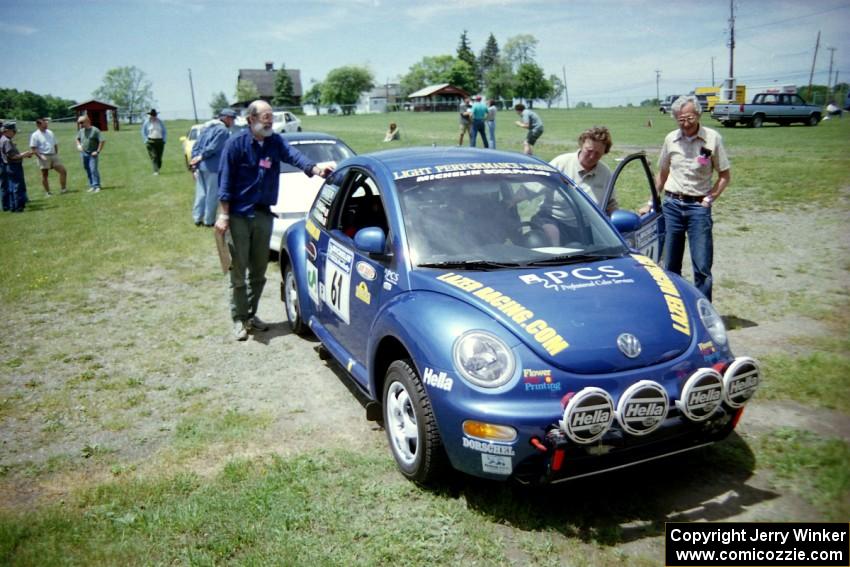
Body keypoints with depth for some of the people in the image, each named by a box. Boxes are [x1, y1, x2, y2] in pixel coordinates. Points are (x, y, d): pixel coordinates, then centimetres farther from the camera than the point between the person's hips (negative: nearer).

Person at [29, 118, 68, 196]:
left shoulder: (50, 133, 9)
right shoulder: (35, 135, -7)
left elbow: (55, 145, 17)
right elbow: (33, 148, -10)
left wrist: (56, 154, 7)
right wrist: (40, 156, -19)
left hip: (53, 155, 5)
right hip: (44, 157, -5)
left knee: (63, 171, -1)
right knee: (45, 175, 4)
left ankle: (63, 189, 8)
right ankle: (47, 192, 11)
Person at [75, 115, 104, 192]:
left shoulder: (95, 130, -11)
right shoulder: (81, 130, 7)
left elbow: (102, 141, -14)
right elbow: (78, 138, 25)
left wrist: (98, 151, -15)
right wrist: (78, 145, 4)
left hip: (93, 154, -6)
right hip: (83, 153, 6)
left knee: (93, 170, -12)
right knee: (88, 171, 7)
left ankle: (97, 186, -7)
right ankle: (92, 186, 14)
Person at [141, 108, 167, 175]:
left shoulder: (160, 122, 10)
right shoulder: (147, 122, 3)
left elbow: (164, 132, 16)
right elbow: (143, 132, 8)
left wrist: (163, 140, 5)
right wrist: (146, 140, -2)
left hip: (160, 141, 2)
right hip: (150, 141, -2)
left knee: (159, 157, 2)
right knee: (154, 156, -12)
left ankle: (158, 169, 22)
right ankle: (155, 171, -15)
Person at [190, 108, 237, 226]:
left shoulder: (207, 127, 15)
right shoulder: (223, 130, -12)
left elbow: (196, 146, 12)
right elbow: (213, 147, -19)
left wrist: (195, 159, 7)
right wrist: (201, 157, -7)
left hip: (200, 166, 8)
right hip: (213, 167, -8)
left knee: (201, 193, 15)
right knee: (212, 195, 3)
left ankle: (197, 218, 18)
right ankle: (208, 220, 9)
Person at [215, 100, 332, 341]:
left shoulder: (275, 142, 3)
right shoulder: (237, 143, -8)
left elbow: (293, 155, -16)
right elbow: (225, 179, -9)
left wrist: (314, 169, -36)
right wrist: (224, 214, -14)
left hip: (263, 215, 5)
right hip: (239, 215, -4)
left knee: (259, 271, 13)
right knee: (238, 271, 2)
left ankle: (251, 314, 27)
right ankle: (239, 319, 13)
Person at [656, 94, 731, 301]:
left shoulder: (712, 138, -4)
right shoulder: (671, 139, 5)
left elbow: (725, 176, 1)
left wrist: (710, 199, -8)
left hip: (698, 206, -3)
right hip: (671, 204, 3)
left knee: (702, 266, -4)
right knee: (670, 265, 9)